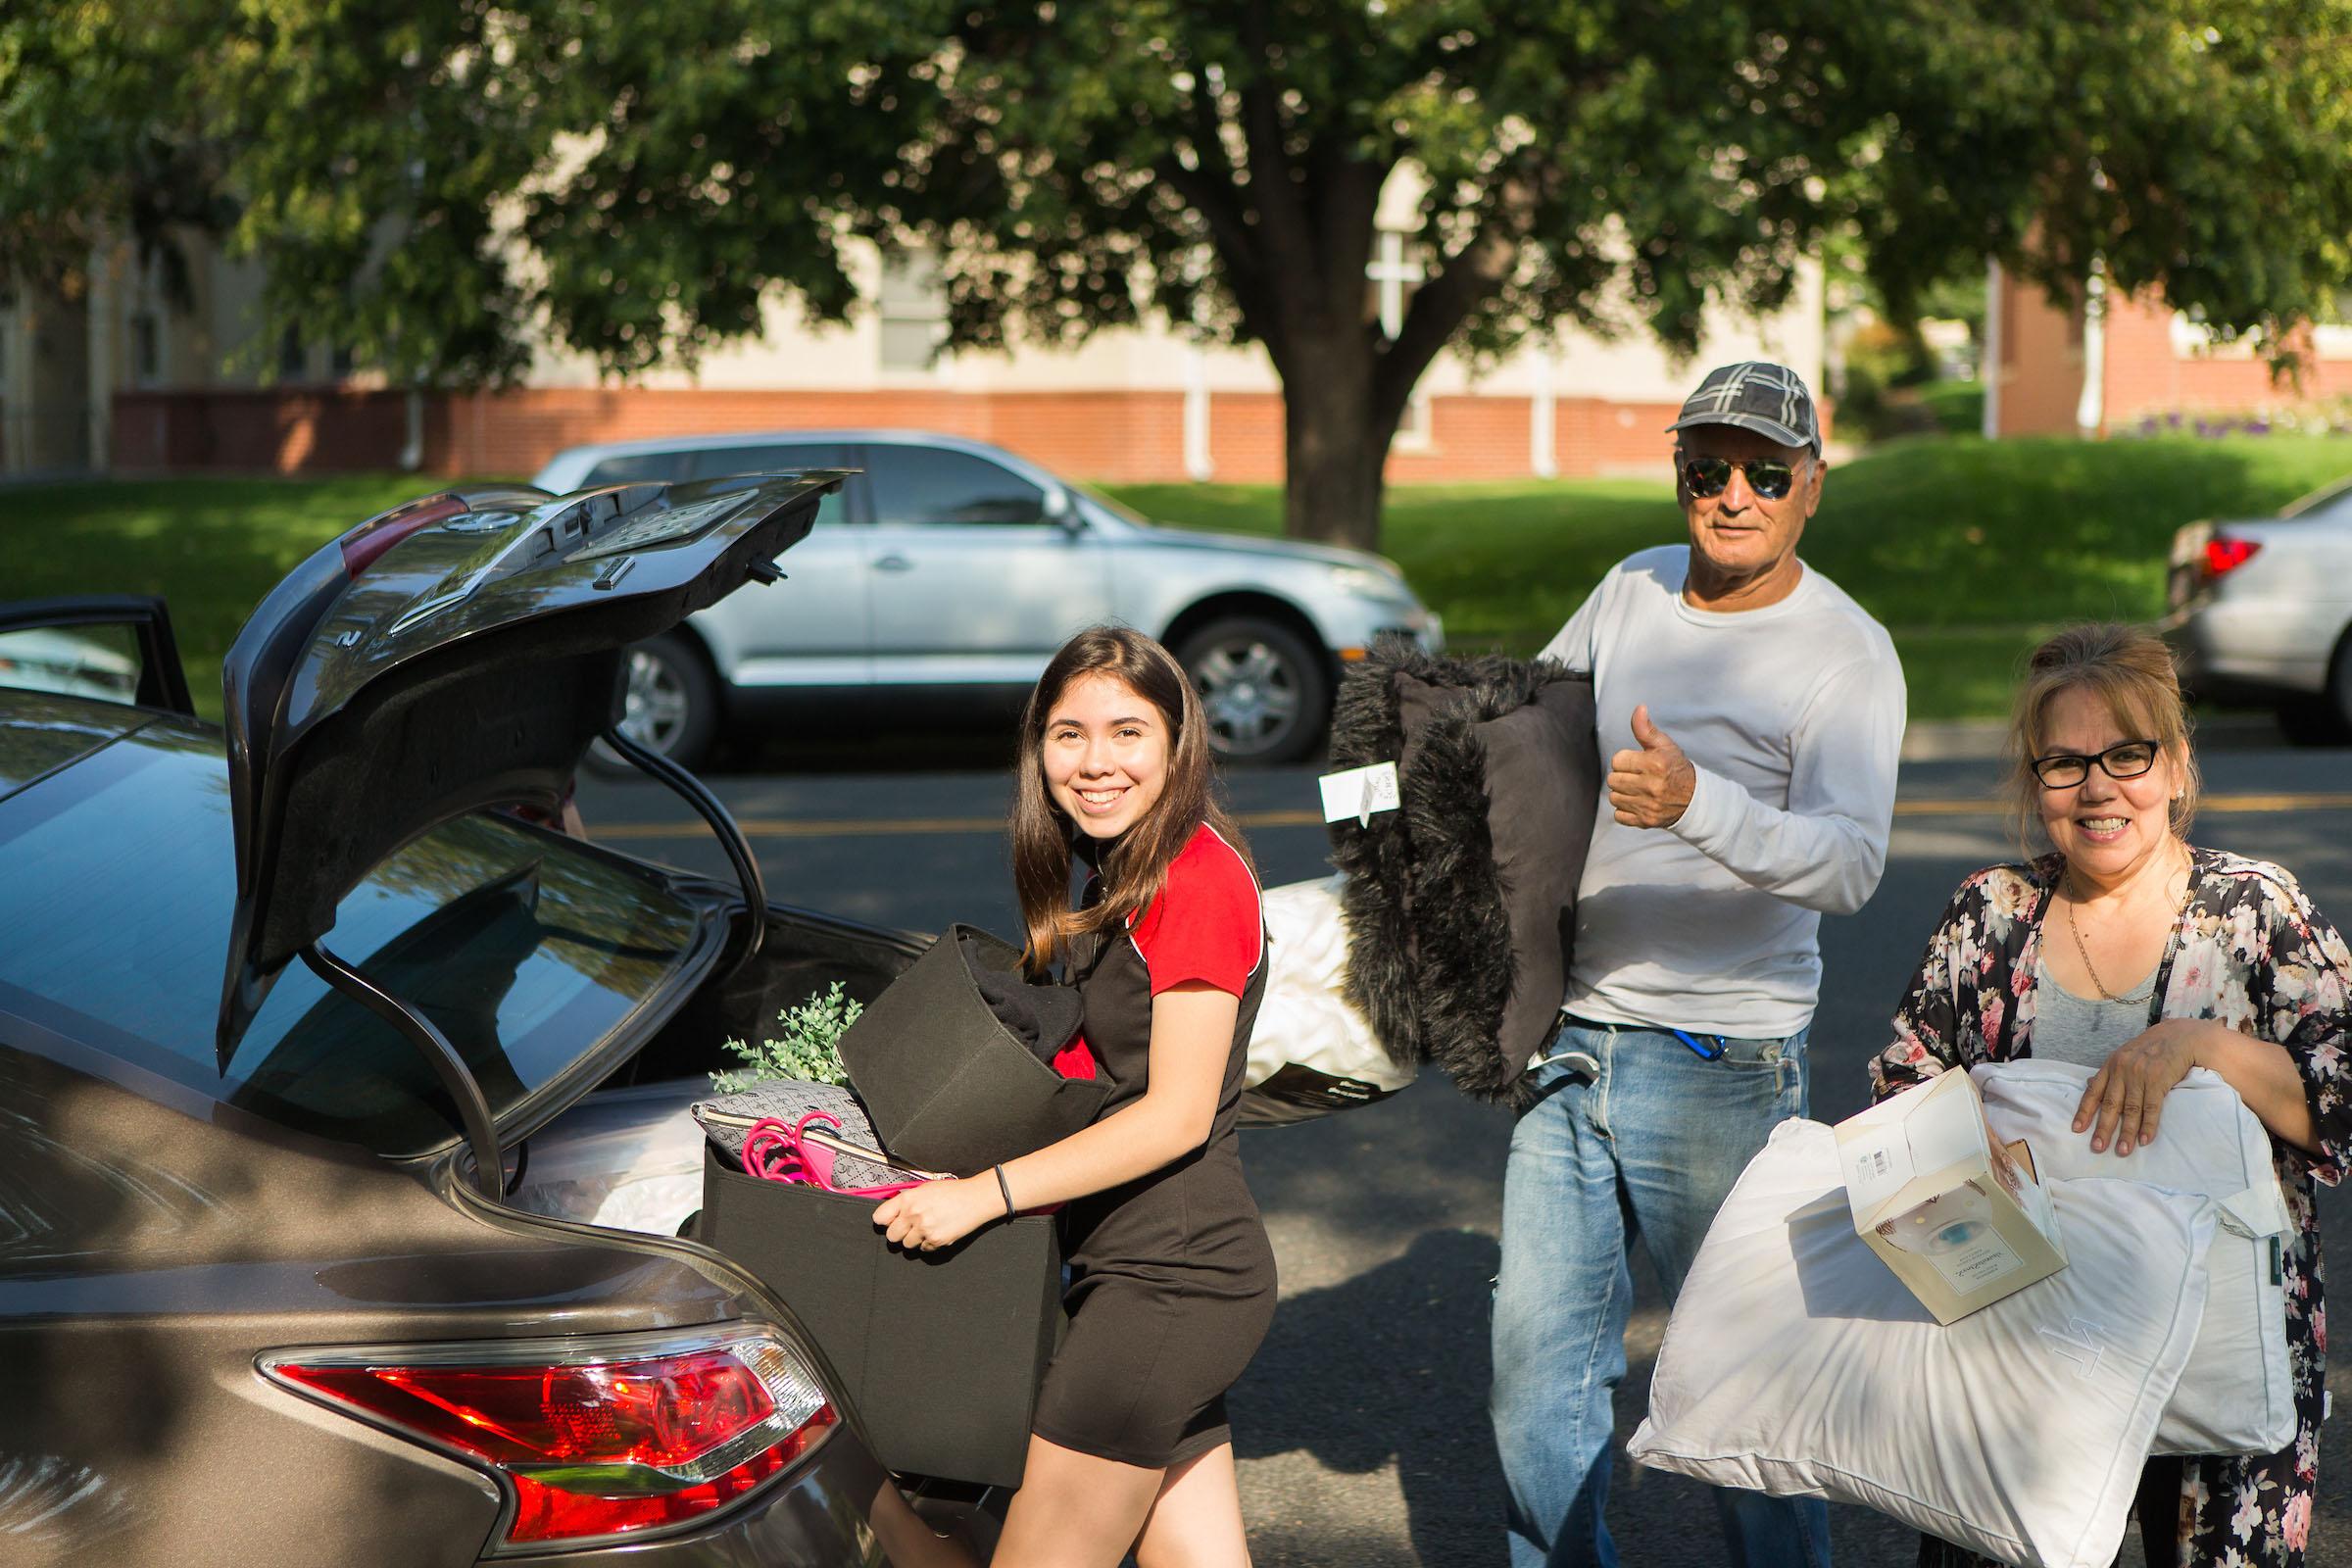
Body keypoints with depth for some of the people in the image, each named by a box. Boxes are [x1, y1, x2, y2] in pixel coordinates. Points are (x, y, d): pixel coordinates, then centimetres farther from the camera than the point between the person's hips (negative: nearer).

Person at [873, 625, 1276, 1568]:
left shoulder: (1197, 878, -14)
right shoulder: (1117, 880, 15)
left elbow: (1177, 1112, -18)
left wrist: (985, 1192, -21)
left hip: (1167, 1283, -9)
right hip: (1176, 1278, 9)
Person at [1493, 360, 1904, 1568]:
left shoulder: (1848, 653, -9)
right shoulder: (1634, 588, 9)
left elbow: (1849, 864, -25)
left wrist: (1697, 804, -39)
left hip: (1720, 1063, -6)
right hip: (1570, 1038, 6)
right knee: (1540, 1355, 9)